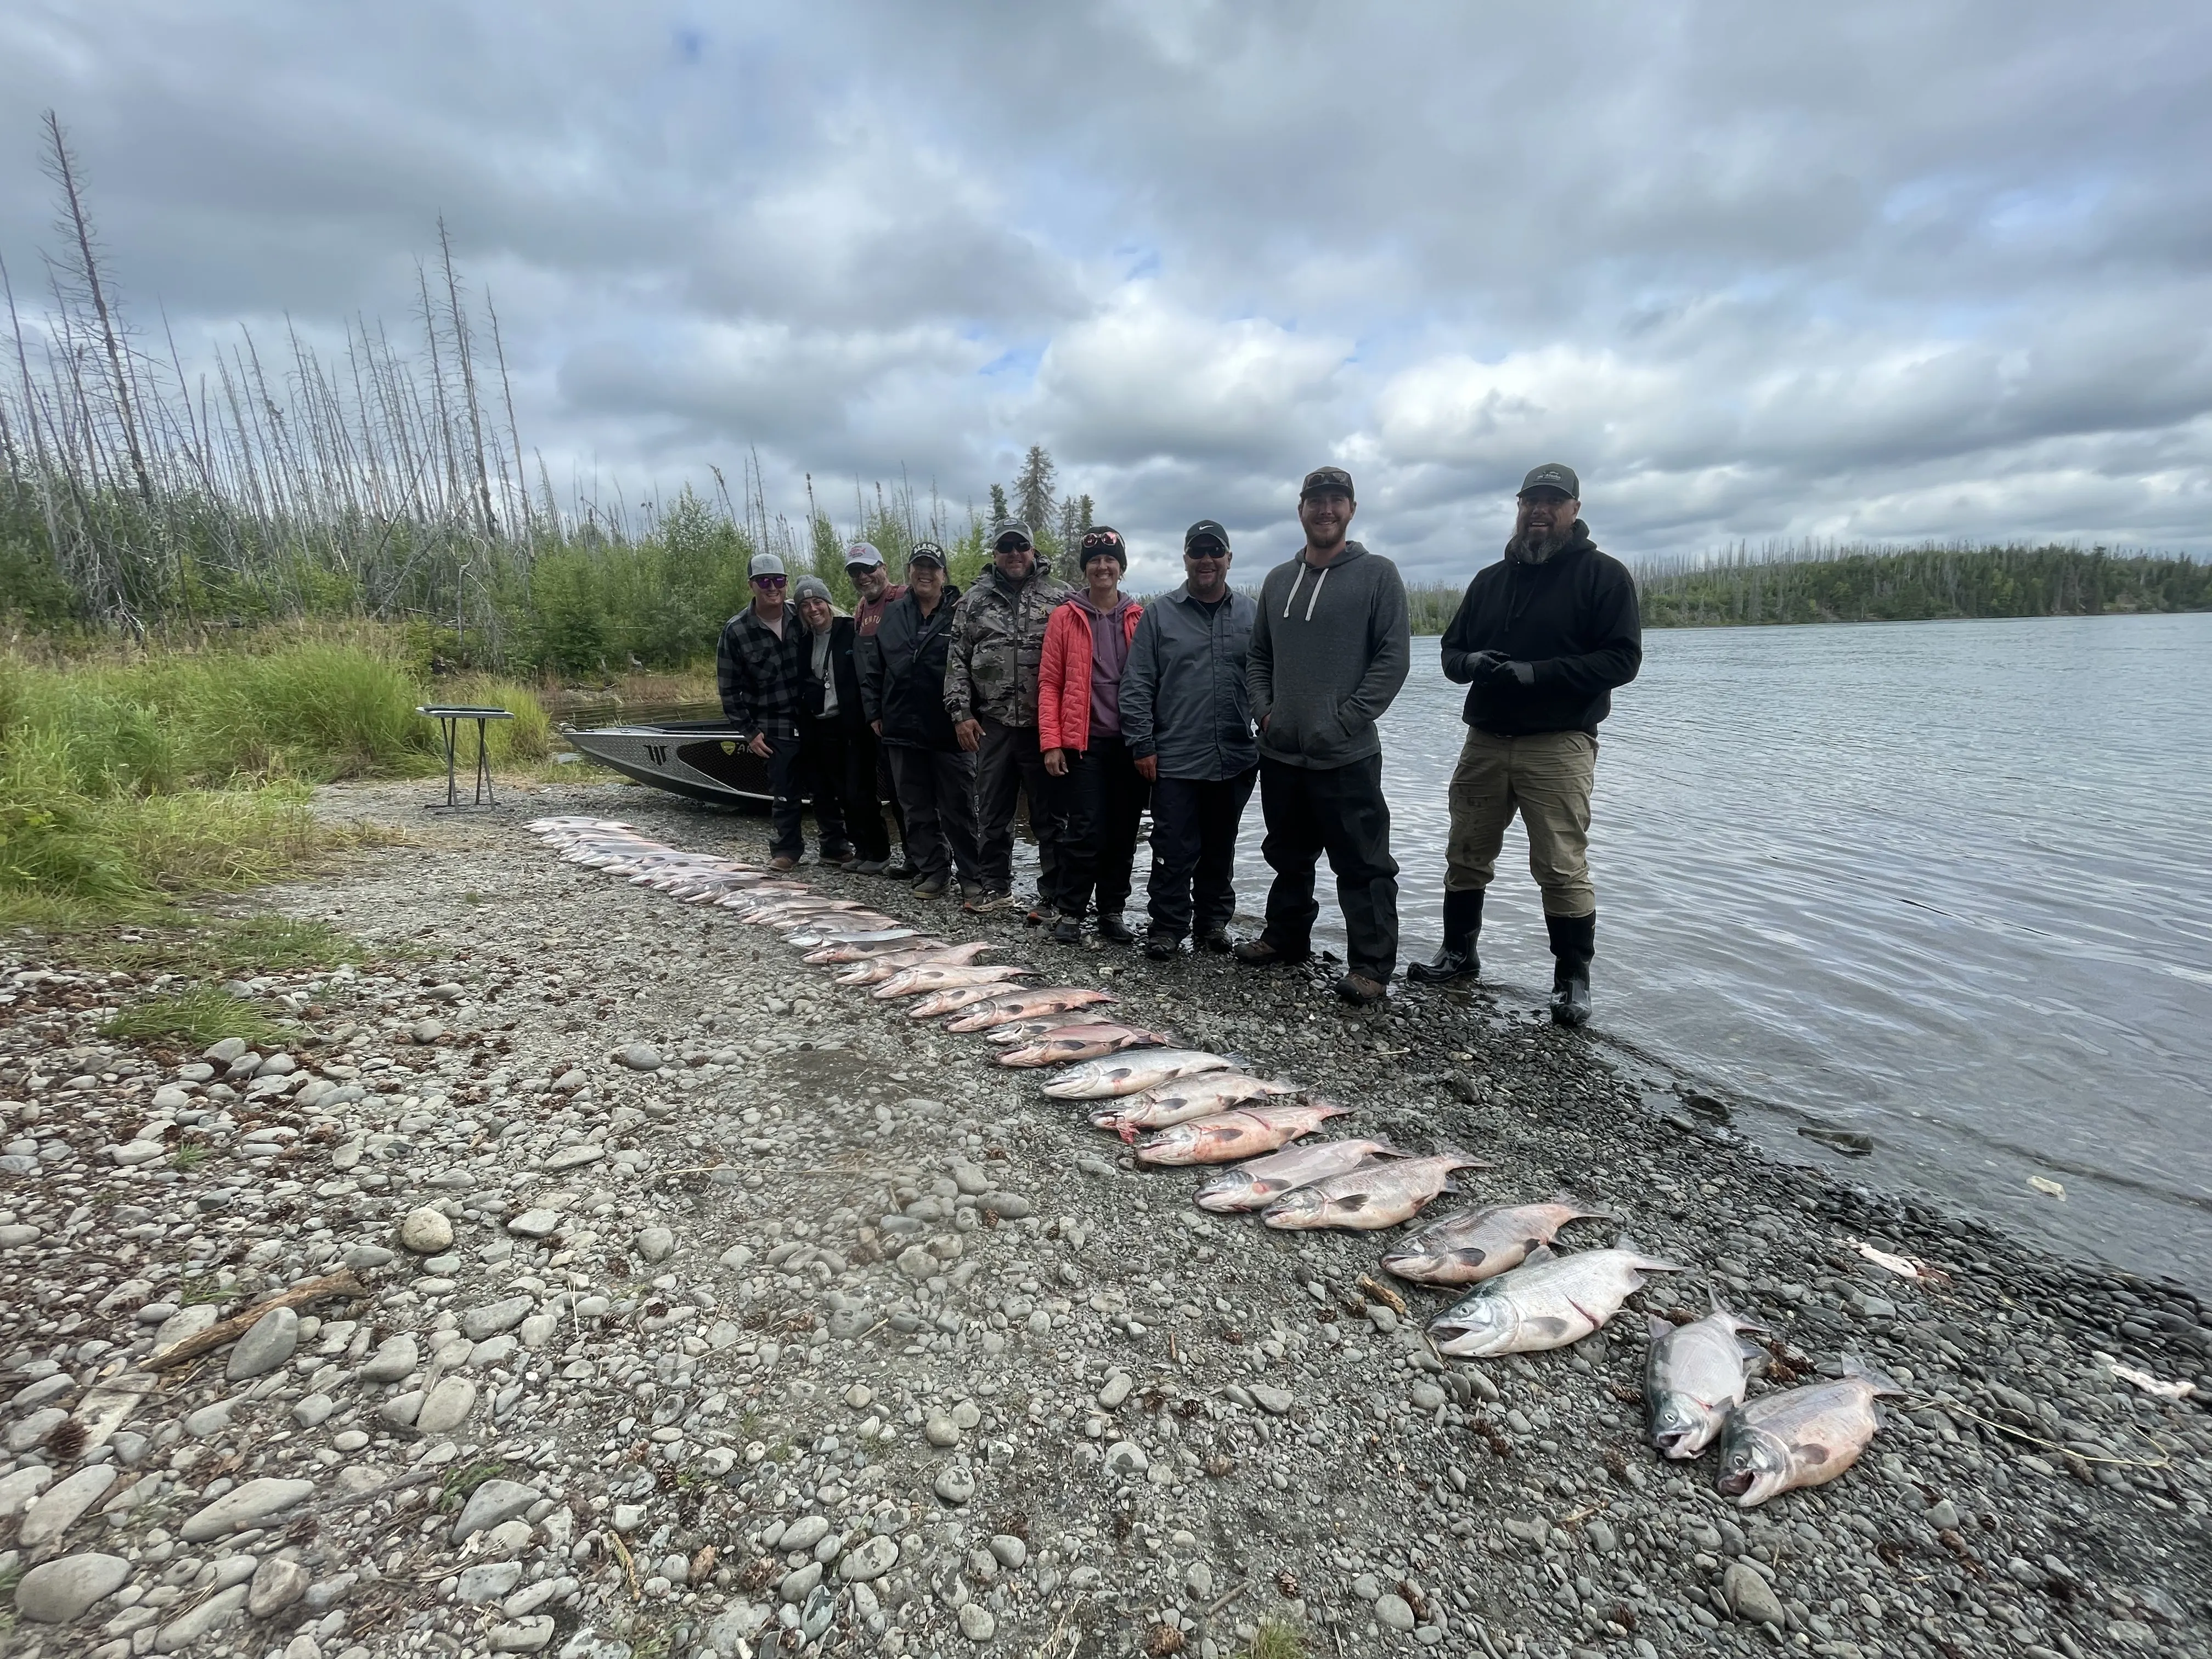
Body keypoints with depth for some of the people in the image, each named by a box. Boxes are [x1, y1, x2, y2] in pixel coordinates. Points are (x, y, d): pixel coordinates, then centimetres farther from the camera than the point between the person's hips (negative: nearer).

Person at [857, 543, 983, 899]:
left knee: (959, 807, 2)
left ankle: (973, 876, 11)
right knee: (917, 809, 12)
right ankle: (932, 870, 23)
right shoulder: (890, 615, 11)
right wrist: (874, 712, 10)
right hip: (902, 730, 5)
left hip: (949, 731, -5)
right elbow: (872, 669, 15)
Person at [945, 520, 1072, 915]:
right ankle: (996, 886, 24)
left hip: (1044, 724, -2)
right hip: (992, 724, 3)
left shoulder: (1059, 598, 4)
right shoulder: (975, 601, 11)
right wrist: (961, 713, 0)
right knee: (992, 811, 10)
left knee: (1050, 812, 3)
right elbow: (957, 661, 9)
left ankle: (1054, 893, 13)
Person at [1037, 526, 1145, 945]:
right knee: (1085, 831, -4)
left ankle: (1112, 912, 20)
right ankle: (1069, 911, 11)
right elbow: (1049, 683, 1)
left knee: (1124, 832, 7)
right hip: (1083, 742, -2)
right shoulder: (1065, 618, 4)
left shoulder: (1140, 619, 9)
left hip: (1131, 742, 2)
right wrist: (1051, 743, -7)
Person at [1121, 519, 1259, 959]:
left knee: (1221, 848, 14)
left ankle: (1214, 923, 27)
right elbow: (1136, 686, 0)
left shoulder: (1252, 613, 9)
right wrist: (1142, 745, -6)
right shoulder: (1159, 615, 2)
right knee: (1175, 851, 0)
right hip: (1175, 760, -2)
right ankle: (1166, 930, 12)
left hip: (1236, 759, 3)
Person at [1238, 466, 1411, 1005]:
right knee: (1289, 857, 18)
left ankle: (1371, 964, 8)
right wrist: (1263, 708, 3)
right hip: (1280, 752, 5)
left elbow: (1393, 657, -7)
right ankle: (1286, 937, 33)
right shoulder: (1278, 580, 14)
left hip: (1347, 756, -5)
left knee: (1363, 864, -1)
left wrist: (1346, 718, -14)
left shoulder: (1377, 575, -1)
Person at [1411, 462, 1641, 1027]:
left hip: (1558, 745, -5)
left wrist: (1538, 673, -18)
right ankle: (1459, 953, 25)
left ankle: (1573, 979, 10)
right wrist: (1471, 663, -7)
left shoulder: (1603, 574, 0)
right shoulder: (1490, 579, 17)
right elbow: (1451, 650, 18)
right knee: (1466, 855, 10)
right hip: (1485, 741, 5)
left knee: (1562, 868, -4)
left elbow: (1622, 659, -8)